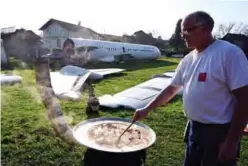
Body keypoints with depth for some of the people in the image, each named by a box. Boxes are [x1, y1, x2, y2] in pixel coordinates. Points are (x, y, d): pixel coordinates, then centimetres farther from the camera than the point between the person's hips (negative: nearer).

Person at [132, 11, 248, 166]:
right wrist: (147, 109, 9)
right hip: (193, 128, 7)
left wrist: (232, 141, -18)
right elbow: (171, 89, 11)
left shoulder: (229, 53, -18)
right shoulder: (188, 60, 4)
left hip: (219, 133, -6)